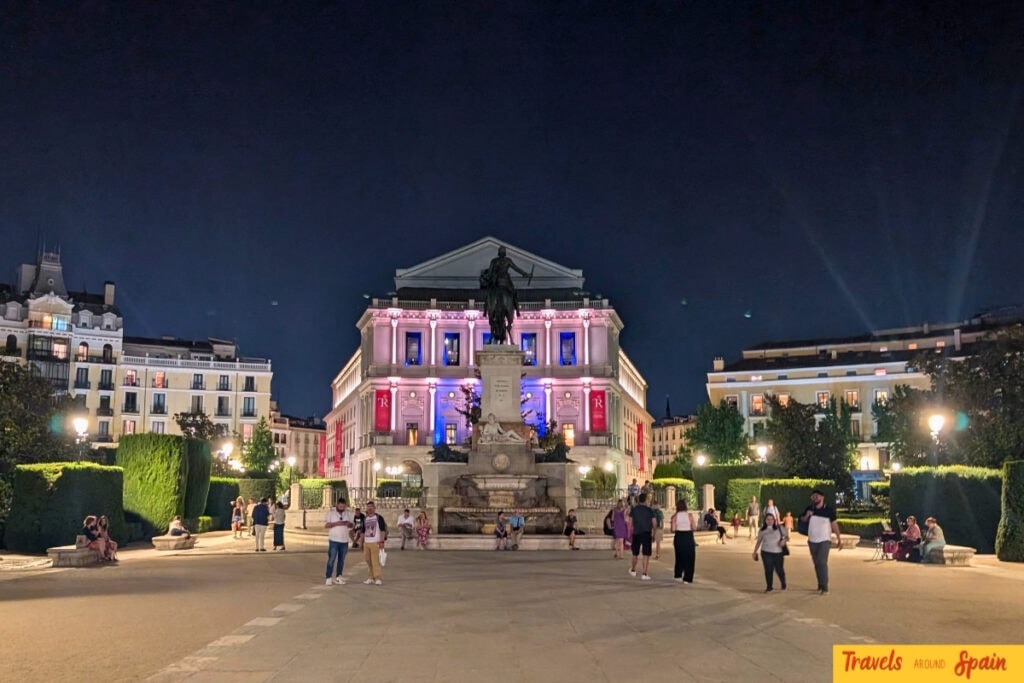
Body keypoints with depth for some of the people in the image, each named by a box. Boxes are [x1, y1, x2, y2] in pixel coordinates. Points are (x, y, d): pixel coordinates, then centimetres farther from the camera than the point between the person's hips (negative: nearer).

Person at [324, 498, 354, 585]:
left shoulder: (349, 513, 7)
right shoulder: (331, 512, -2)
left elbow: (353, 525, 11)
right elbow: (326, 525, -7)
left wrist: (349, 524, -12)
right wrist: (337, 523, -19)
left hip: (345, 541, 4)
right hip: (334, 540, -4)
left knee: (341, 560, 8)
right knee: (331, 559, -6)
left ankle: (338, 577, 15)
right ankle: (329, 578, -2)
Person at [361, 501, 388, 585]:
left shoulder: (379, 518, -2)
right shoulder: (365, 519, 15)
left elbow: (383, 530, -7)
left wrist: (382, 541, -14)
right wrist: (362, 542, 18)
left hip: (375, 542, -6)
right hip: (366, 543, 6)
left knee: (375, 560, -10)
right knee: (368, 560, 9)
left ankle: (377, 578, -6)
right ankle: (372, 577, 20)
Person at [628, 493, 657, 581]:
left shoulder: (633, 509, 1)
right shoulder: (649, 510, -3)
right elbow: (654, 524, -1)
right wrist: (653, 535, 10)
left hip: (636, 534, 2)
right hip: (646, 534, -2)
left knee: (635, 553, 18)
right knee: (646, 554, -2)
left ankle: (633, 570, 35)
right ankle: (644, 574, -8)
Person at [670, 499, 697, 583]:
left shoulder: (675, 516, -5)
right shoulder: (690, 515, -5)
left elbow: (673, 529, -9)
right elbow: (694, 527, -6)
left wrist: (671, 523, 10)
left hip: (679, 537, 1)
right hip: (688, 537, -1)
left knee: (679, 556, 20)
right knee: (689, 558, 8)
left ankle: (678, 575, 20)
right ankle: (687, 578, 6)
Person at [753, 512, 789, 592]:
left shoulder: (779, 528, 2)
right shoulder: (762, 530, 5)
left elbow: (787, 537, 6)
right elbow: (758, 542, 12)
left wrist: (784, 540, -17)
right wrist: (755, 552, 11)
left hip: (778, 552, 0)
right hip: (766, 553, 1)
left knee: (779, 569, 3)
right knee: (768, 570, -5)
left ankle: (783, 584, 31)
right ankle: (769, 587, 6)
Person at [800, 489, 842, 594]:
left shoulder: (829, 509, -8)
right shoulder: (809, 508, 2)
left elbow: (834, 524, -4)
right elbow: (802, 520, 12)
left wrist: (839, 539, -5)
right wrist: (807, 516, -10)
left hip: (825, 540, -4)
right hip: (812, 541, 4)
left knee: (822, 562, -16)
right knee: (816, 563, 10)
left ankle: (825, 587, -13)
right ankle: (820, 584, 22)